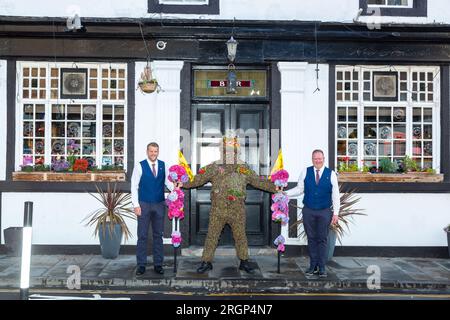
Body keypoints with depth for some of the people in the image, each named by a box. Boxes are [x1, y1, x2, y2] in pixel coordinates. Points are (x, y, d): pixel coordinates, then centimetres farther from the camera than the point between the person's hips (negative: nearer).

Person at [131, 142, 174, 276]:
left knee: (158, 235, 9)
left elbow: (168, 181, 6)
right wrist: (136, 205, -9)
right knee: (142, 235, 3)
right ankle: (141, 265, 12)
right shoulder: (140, 166, -4)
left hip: (159, 204, 3)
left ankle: (158, 264, 18)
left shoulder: (163, 165, 4)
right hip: (144, 205, -3)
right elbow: (134, 186, -4)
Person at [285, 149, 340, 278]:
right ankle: (313, 266, 18)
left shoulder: (331, 174, 0)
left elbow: (335, 195, 1)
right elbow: (299, 189, 6)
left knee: (322, 239, 3)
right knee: (311, 238, 8)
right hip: (308, 211, 1)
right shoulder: (305, 172, 3)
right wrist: (285, 193, -8)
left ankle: (322, 268, 12)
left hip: (324, 212, -1)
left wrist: (336, 213, -4)